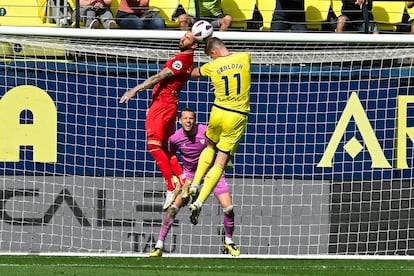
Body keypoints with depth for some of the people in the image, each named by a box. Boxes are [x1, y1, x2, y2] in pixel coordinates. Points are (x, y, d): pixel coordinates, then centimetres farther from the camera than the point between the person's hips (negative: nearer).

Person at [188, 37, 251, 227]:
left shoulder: (212, 66, -4)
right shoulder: (245, 58, -4)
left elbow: (194, 73, 19)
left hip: (218, 112, 1)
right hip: (237, 117, -1)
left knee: (210, 147, 31)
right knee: (221, 162, 0)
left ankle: (195, 184, 16)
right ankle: (199, 202, -9)